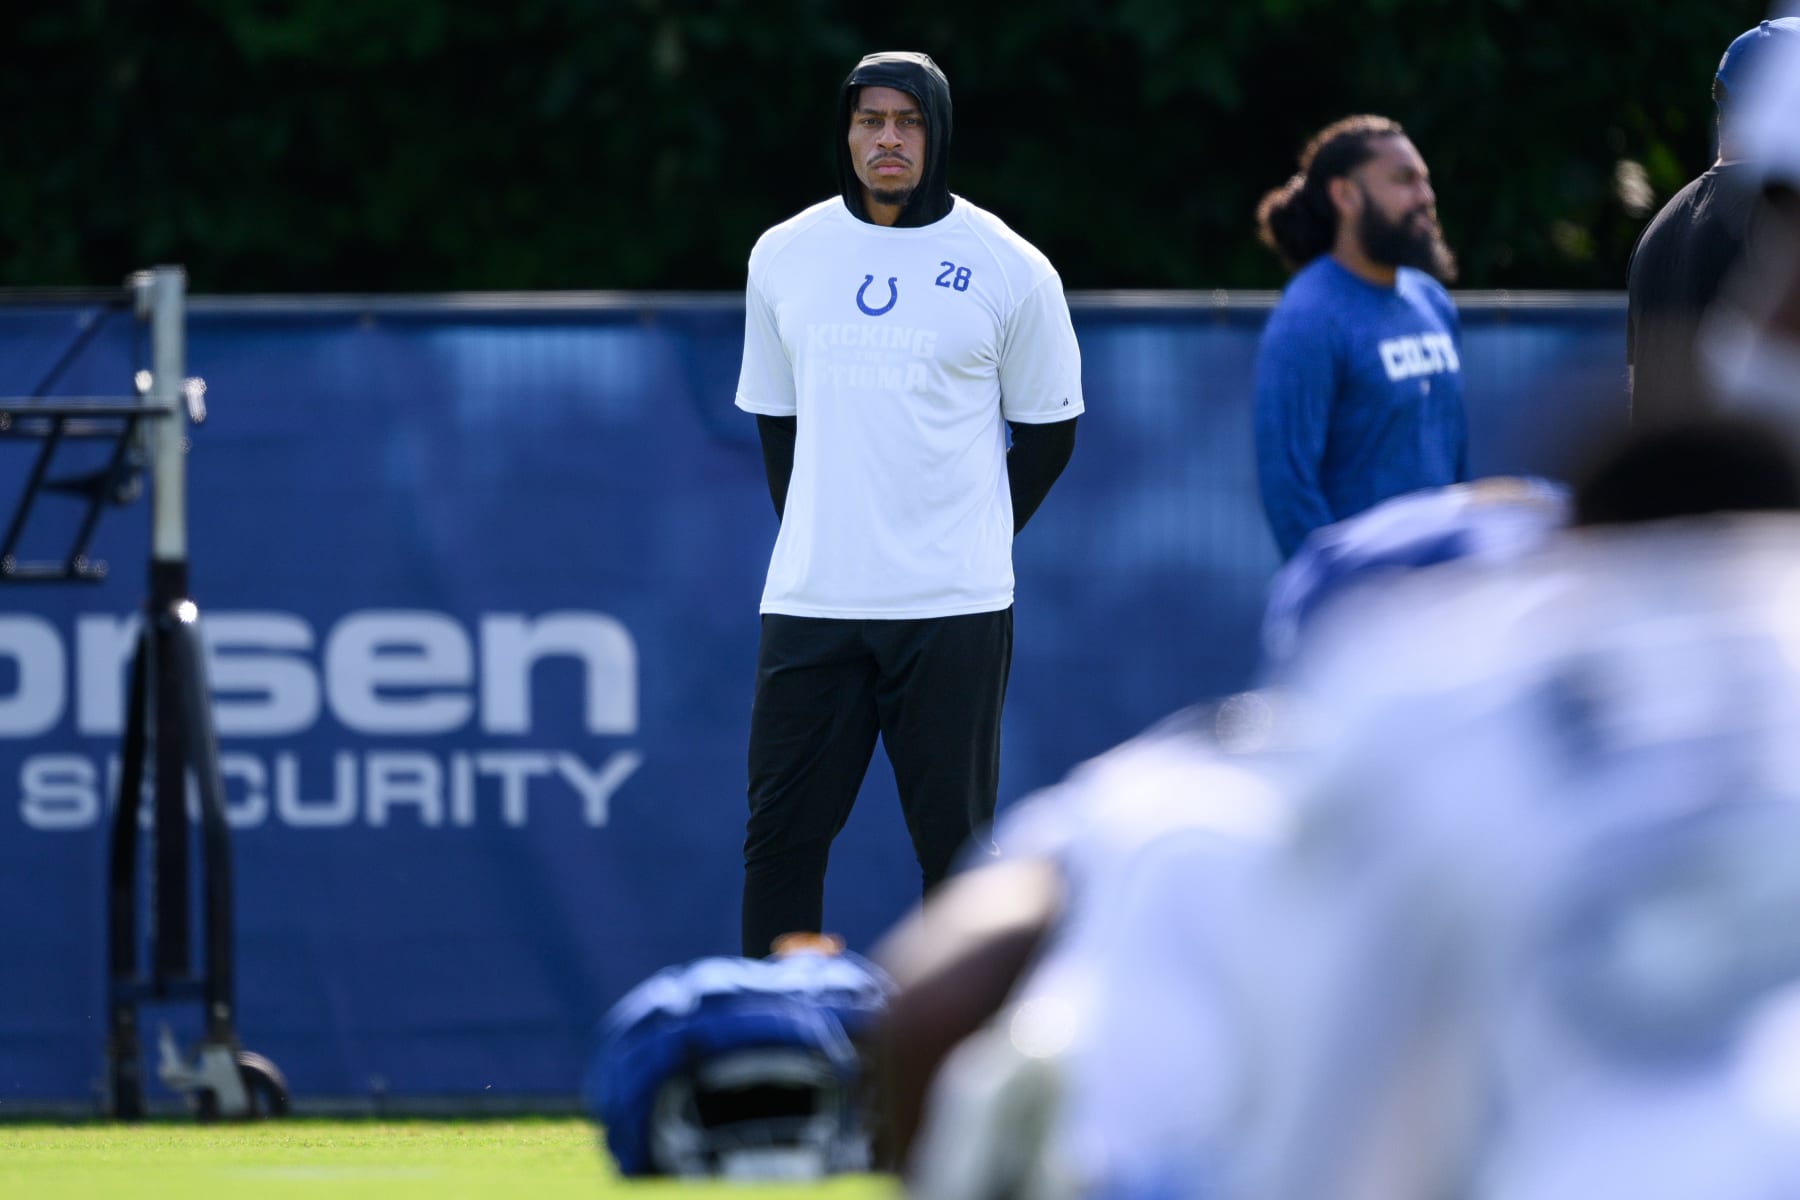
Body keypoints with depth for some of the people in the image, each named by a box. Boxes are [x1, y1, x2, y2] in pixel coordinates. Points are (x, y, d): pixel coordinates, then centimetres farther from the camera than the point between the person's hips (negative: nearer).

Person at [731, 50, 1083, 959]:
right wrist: (814, 542, 11)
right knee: (781, 831, 2)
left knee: (956, 837, -1)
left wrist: (974, 541, 4)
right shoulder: (783, 256, 8)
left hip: (952, 610, -3)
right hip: (809, 605, 3)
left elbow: (1048, 432, 7)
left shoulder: (1008, 268, -1)